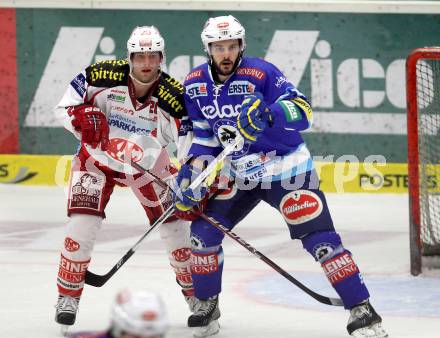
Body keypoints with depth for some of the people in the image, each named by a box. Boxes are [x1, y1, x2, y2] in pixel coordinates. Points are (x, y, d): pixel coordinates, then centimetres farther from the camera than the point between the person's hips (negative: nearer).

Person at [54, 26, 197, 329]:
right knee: (83, 223, -14)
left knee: (175, 224, 0)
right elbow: (65, 105, -11)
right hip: (97, 157, -1)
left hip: (148, 162, 1)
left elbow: (190, 145, -19)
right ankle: (68, 296, 3)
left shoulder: (173, 96, -22)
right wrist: (83, 118, -32)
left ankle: (194, 291, 23)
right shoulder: (104, 76, -22)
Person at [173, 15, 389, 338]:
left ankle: (363, 311, -12)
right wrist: (194, 169, -5)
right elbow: (205, 135, 9)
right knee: (204, 231, -2)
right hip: (237, 172, 6)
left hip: (285, 167, -5)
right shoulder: (195, 84, -2)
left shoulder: (261, 73, -20)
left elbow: (303, 112, -29)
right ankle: (207, 308, 18)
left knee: (318, 237, -15)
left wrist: (269, 113, -48)